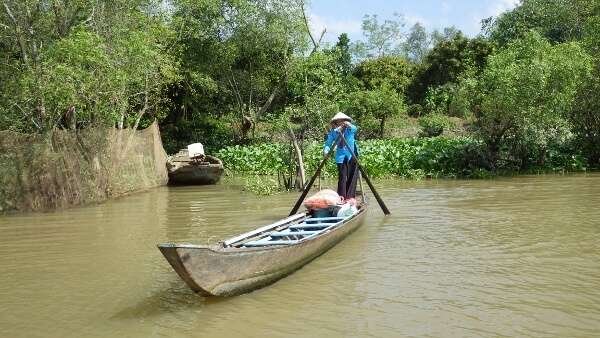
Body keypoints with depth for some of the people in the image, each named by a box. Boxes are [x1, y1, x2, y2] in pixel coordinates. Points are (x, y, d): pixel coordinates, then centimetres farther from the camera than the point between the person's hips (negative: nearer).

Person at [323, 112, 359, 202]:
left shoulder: (350, 129, -2)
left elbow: (355, 129, -24)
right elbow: (328, 143, -6)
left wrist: (349, 125, -44)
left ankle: (350, 196, 8)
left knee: (352, 177, 1)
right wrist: (326, 150, -26)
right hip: (341, 157, -1)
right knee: (342, 177, -6)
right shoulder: (333, 132, -1)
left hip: (352, 156, 1)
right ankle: (341, 196, 0)